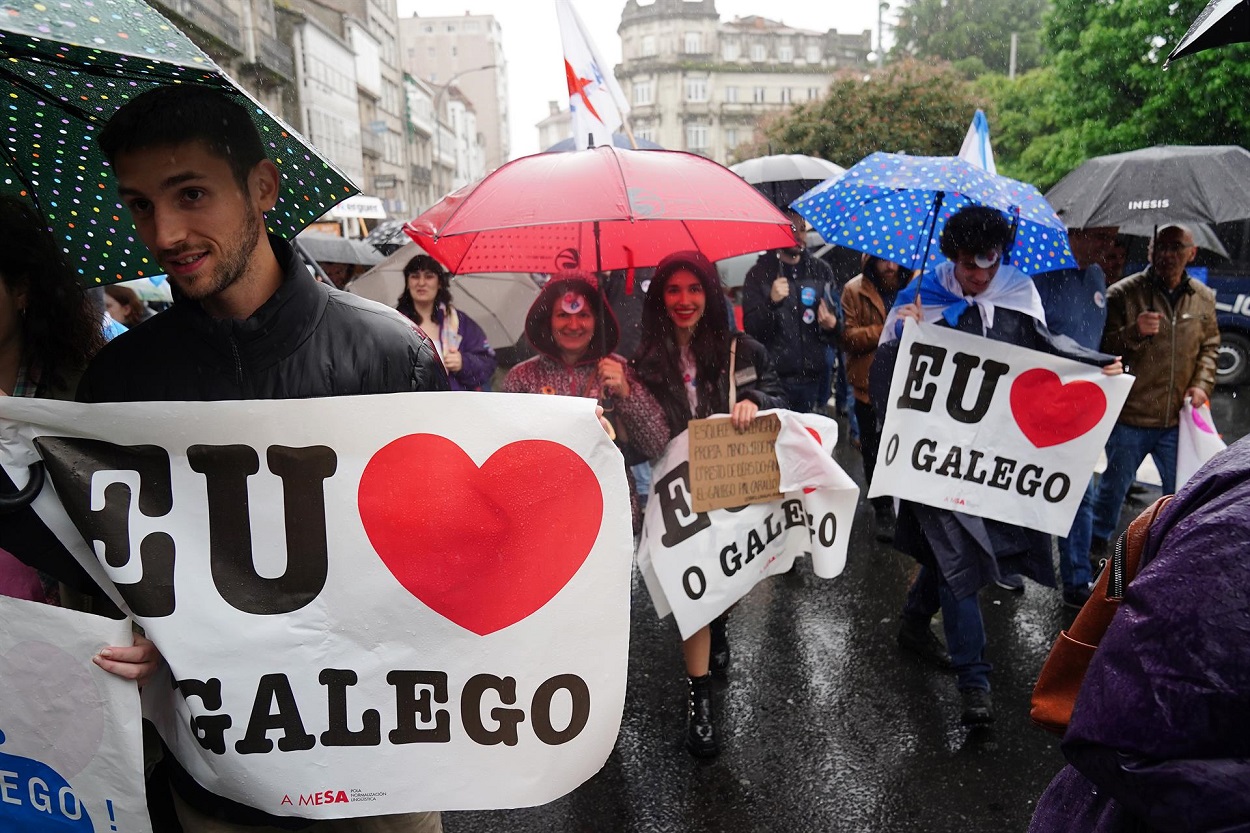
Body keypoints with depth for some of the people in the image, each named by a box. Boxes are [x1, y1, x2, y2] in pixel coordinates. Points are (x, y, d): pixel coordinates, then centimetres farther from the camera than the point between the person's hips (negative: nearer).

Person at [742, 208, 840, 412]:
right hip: (775, 379, -2)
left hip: (816, 376, 3)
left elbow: (836, 316, 17)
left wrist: (832, 325, -6)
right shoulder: (759, 274, 1)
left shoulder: (821, 270, 9)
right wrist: (771, 302, -21)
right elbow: (751, 329, -5)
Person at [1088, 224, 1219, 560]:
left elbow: (1209, 347, 17)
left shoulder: (1203, 298, 7)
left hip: (1177, 418, 3)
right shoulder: (1123, 293, -7)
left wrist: (1202, 383, 1)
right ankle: (1096, 544, 31)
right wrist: (1135, 332, -27)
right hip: (1129, 417, -3)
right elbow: (1102, 347, -9)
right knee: (1115, 485, 12)